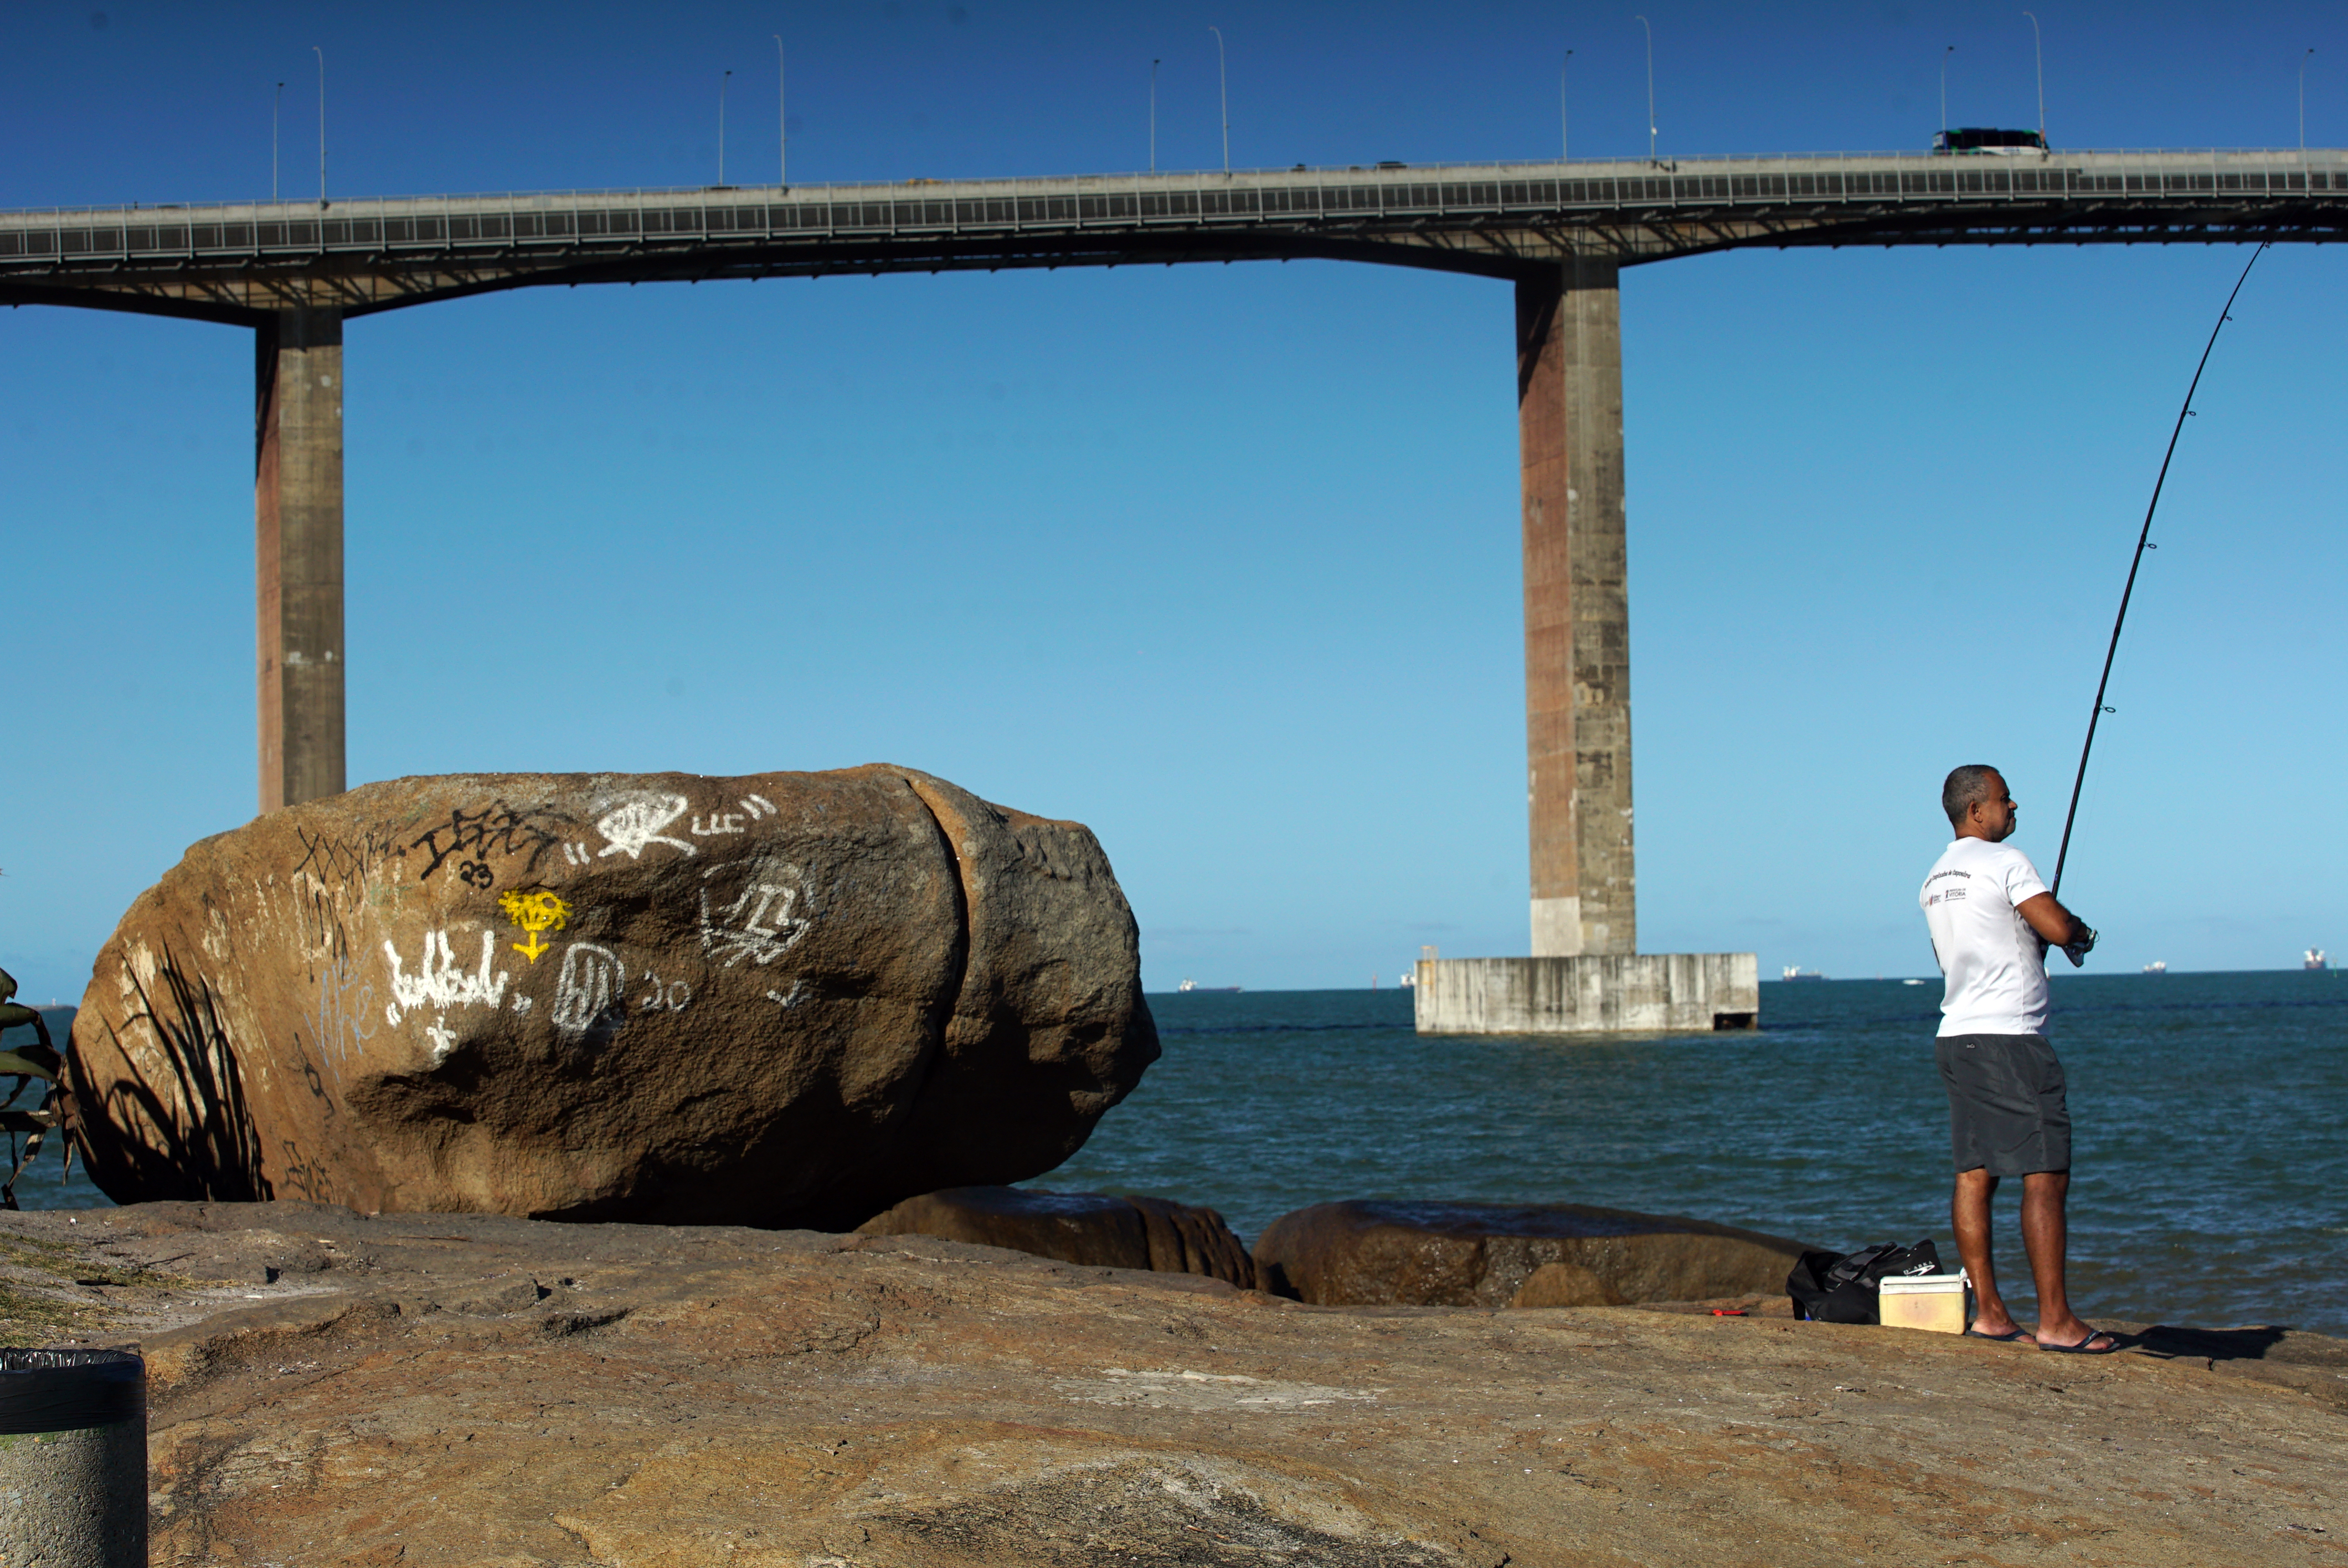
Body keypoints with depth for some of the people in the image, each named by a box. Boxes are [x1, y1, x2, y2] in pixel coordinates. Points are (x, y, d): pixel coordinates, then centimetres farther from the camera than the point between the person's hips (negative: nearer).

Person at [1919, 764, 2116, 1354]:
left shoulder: (1935, 880, 18)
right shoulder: (2004, 862, -9)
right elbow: (2059, 929, -16)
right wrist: (2078, 930, 6)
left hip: (1958, 1035, 9)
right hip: (2009, 1038, -9)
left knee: (1974, 1174, 7)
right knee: (2046, 1175, -8)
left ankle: (1989, 1312, 8)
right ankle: (2055, 1321, -10)